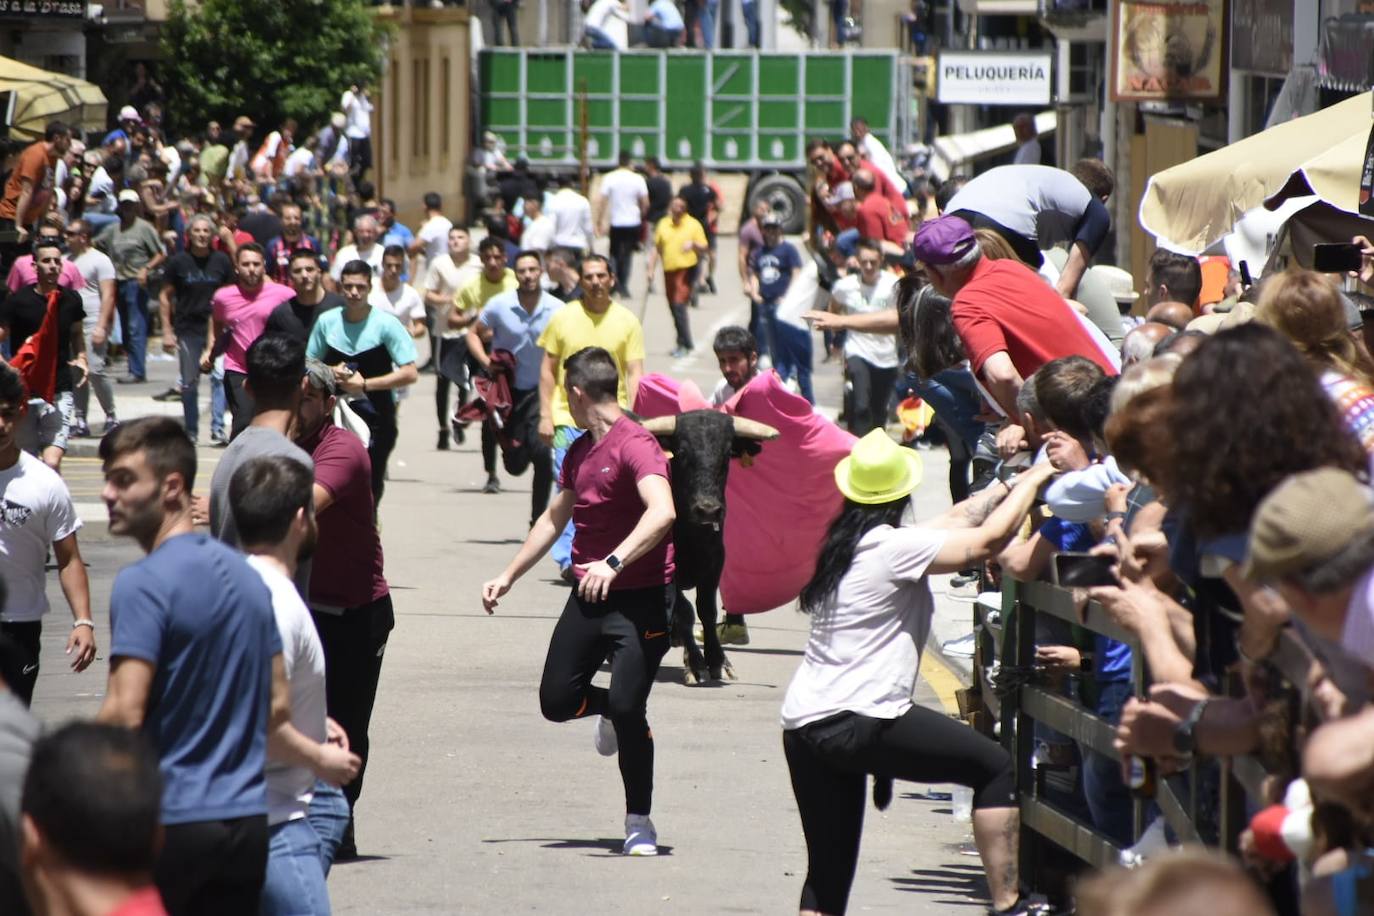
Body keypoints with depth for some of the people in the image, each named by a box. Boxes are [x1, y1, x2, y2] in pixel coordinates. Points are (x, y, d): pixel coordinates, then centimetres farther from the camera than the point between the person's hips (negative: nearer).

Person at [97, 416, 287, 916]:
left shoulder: (142, 584, -14)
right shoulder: (245, 574, 12)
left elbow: (124, 714, -20)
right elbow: (278, 704, 17)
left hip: (170, 820, -7)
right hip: (246, 819, 7)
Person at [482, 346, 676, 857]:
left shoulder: (634, 444, -16)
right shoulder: (579, 452, 13)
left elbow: (662, 512, -32)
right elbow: (554, 518, 28)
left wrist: (614, 562, -43)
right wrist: (509, 576, 28)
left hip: (641, 598, -8)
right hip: (589, 596, 8)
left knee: (627, 708, -16)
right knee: (556, 700, 5)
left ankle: (639, 821, -1)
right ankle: (612, 710, 39)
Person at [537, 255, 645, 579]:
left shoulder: (626, 321, 5)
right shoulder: (563, 317, 5)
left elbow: (634, 373, 5)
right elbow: (548, 369, 9)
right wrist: (545, 415, 2)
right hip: (568, 416, -1)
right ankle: (568, 560, -7)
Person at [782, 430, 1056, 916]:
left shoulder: (849, 543, 17)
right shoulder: (893, 546, -9)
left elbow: (951, 522, 27)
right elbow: (989, 539, -10)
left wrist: (1006, 486, 30)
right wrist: (1030, 483, 4)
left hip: (803, 725, 9)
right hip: (859, 723, -9)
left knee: (828, 874, 10)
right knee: (997, 767, 1)